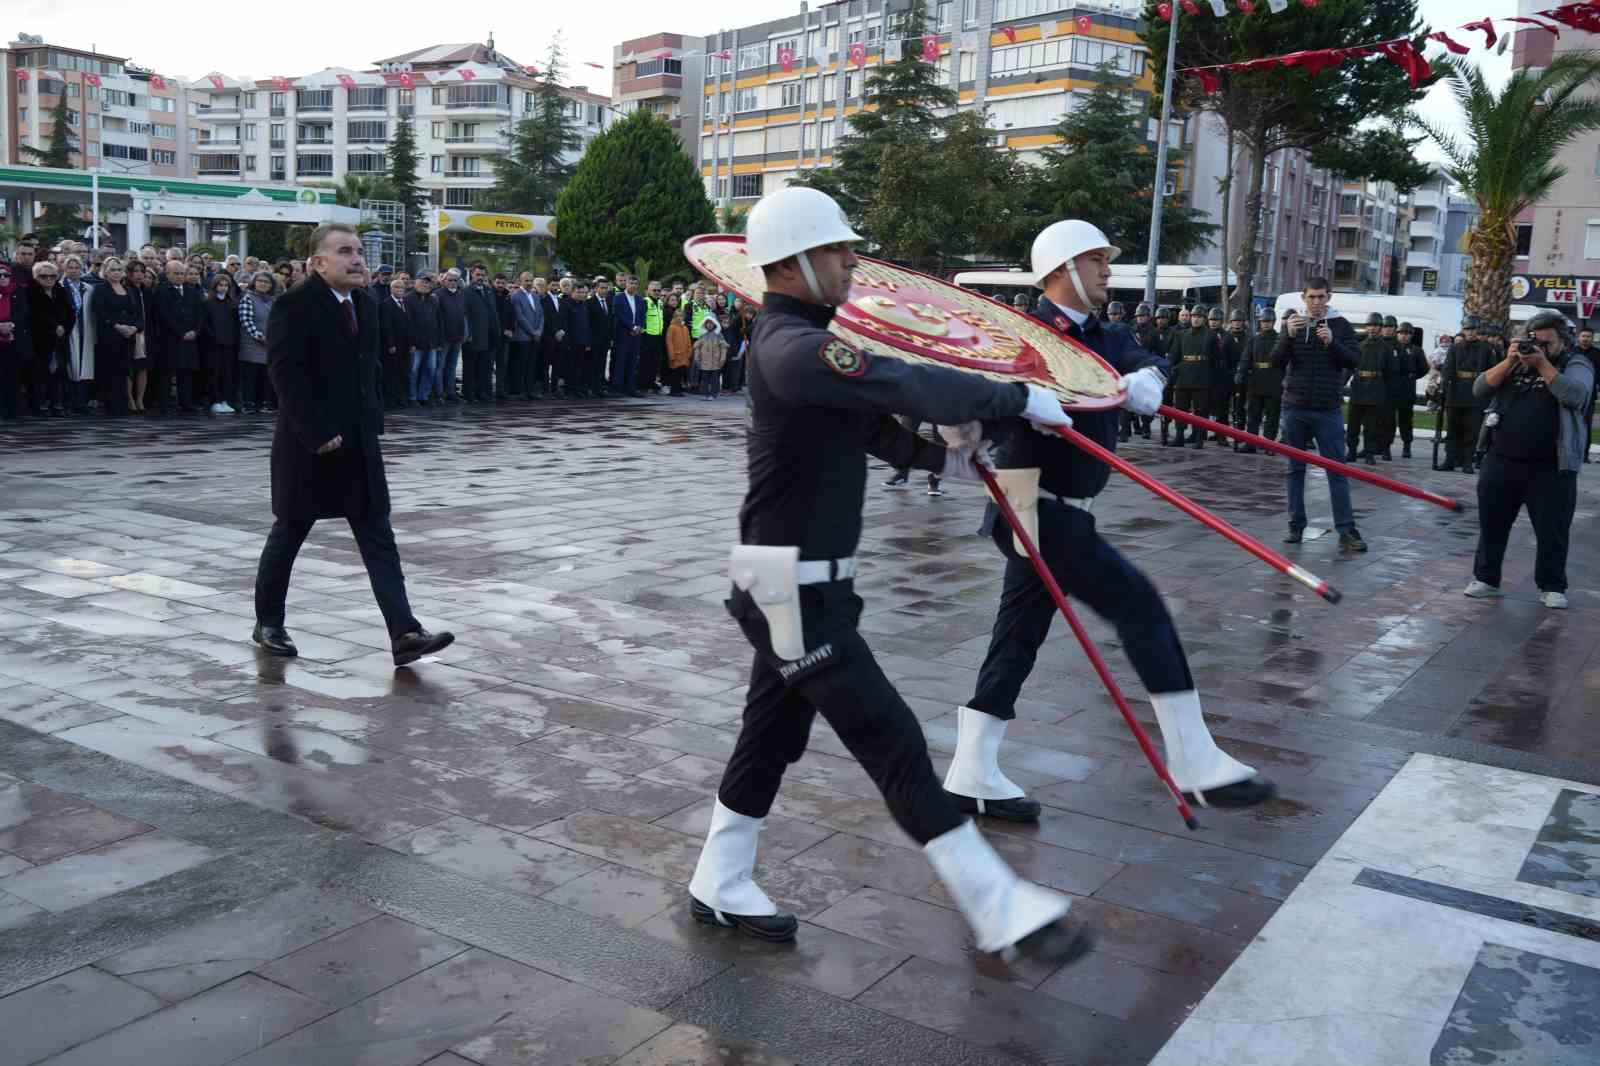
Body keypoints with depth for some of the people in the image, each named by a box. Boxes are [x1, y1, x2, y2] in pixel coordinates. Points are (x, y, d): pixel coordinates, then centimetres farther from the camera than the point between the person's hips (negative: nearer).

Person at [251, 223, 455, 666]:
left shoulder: (365, 304, 10)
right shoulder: (293, 305, -12)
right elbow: (287, 375, -18)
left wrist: (372, 419, 7)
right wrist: (317, 433, -21)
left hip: (359, 442, 6)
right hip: (308, 444, -6)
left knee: (379, 540, -2)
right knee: (288, 534, 10)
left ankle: (404, 634, -7)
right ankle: (268, 623, 28)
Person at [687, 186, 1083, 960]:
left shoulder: (797, 339, 13)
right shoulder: (793, 348, -21)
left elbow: (867, 418, 19)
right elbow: (908, 385, -28)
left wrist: (941, 458, 7)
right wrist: (1018, 398, -17)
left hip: (800, 586, 10)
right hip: (796, 591, -10)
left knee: (773, 735, 18)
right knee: (890, 739, -7)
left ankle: (719, 887, 33)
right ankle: (996, 909, 0)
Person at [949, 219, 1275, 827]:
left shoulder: (1107, 339, 15)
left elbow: (1148, 368, -2)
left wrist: (1142, 382, -23)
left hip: (1062, 512, 8)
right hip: (1034, 508, -8)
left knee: (1018, 638, 10)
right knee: (1139, 604, -9)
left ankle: (971, 778, 18)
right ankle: (1195, 765, -3)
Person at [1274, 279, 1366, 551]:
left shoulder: (1340, 325, 2)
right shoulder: (1293, 323, 5)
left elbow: (1354, 360, -5)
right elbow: (1276, 362, -3)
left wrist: (1332, 342, -22)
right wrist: (1289, 336, -19)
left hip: (1328, 410, -1)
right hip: (1295, 408, 2)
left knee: (1337, 470, -2)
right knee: (1296, 469, 7)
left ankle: (1347, 531, -1)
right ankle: (1296, 526, 14)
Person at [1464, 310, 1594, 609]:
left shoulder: (1576, 364, 1)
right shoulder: (1516, 360, 12)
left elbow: (1575, 396, -19)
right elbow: (1480, 388, 1)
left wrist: (1542, 364, -19)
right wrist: (1509, 361, -11)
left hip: (1550, 467, -3)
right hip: (1501, 461, 4)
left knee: (1552, 530, 4)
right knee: (1492, 524, 9)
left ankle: (1552, 587, 16)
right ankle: (1486, 579, 20)